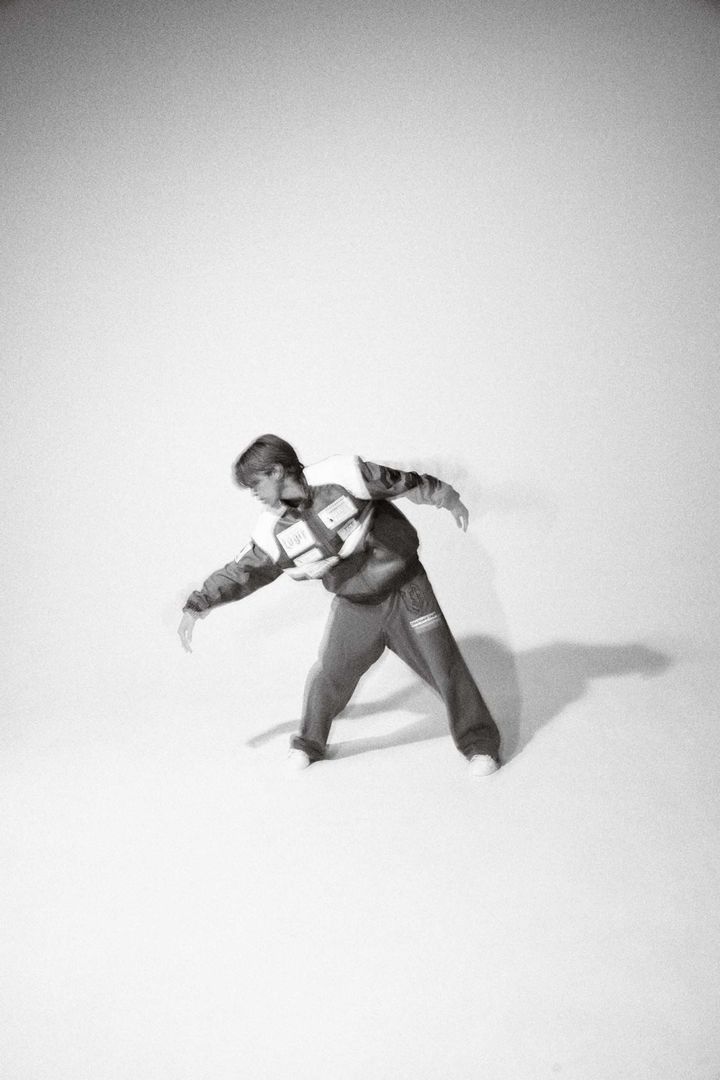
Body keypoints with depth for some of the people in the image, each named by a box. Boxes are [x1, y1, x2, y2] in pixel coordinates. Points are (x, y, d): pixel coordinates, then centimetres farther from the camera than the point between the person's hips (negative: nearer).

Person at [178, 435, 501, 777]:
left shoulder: (343, 475, -20)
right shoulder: (274, 530, -8)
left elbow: (402, 482, -8)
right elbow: (241, 571, 1)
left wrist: (447, 499, -1)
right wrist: (196, 606, -4)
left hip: (405, 588, -3)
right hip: (354, 604, 3)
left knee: (443, 663, -2)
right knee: (329, 674, 2)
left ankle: (479, 744, 13)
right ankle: (309, 743, 27)